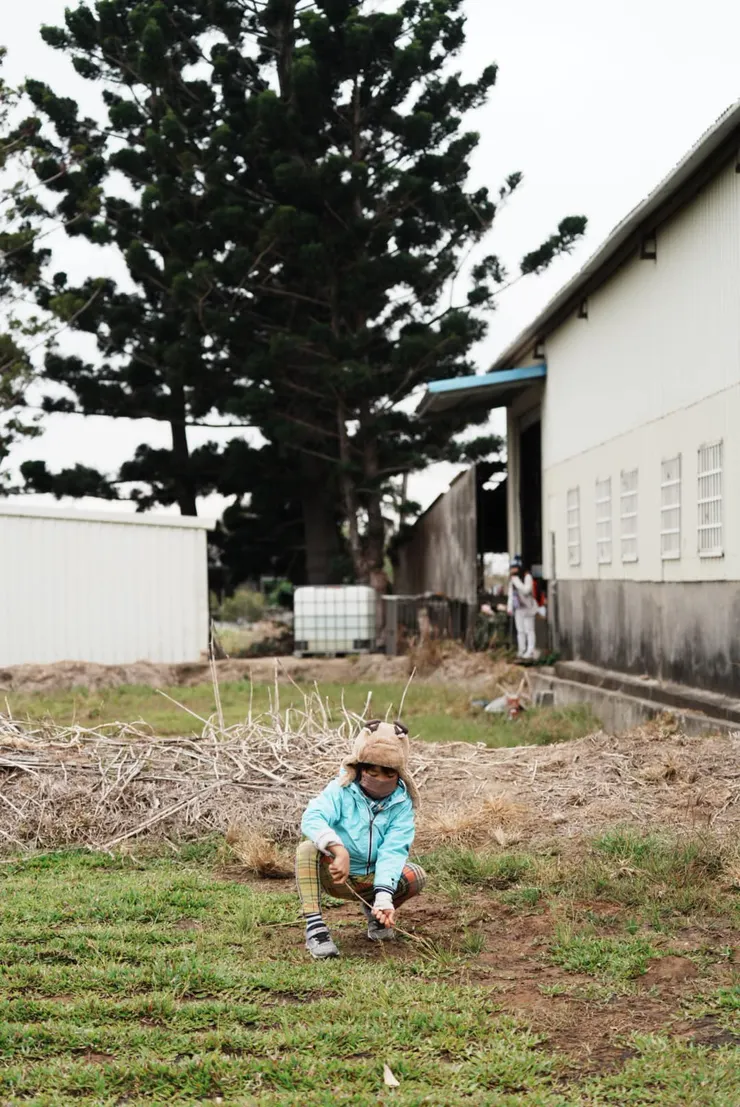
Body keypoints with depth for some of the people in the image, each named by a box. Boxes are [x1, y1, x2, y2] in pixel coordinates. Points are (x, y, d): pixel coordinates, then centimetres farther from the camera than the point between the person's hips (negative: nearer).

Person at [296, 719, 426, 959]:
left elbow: (393, 849, -19)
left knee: (416, 877, -22)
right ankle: (315, 928, -31)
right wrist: (339, 850, -48)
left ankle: (374, 910, 9)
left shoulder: (402, 802, -8)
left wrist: (384, 896, -33)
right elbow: (312, 818, -31)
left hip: (371, 879, 2)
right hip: (335, 874, -2)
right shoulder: (342, 789, -13)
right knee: (308, 850, -31)